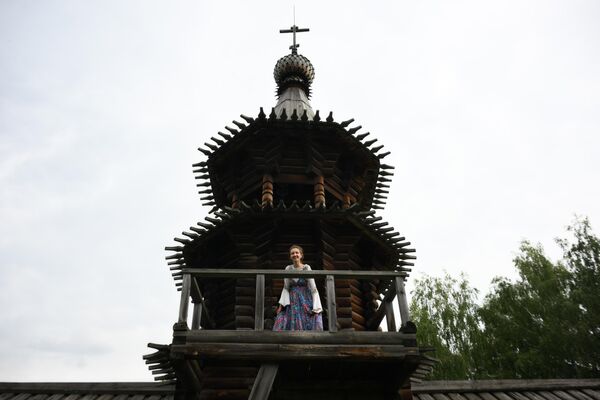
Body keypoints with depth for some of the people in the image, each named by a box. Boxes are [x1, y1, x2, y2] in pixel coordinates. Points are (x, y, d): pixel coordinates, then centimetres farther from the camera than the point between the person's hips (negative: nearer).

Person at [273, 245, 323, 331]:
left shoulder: (306, 268, -6)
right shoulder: (288, 269, 3)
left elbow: (313, 288, -7)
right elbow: (286, 288, 9)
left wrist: (316, 307, -13)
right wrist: (281, 304, -1)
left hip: (306, 300, -2)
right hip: (292, 302, 3)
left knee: (309, 326, -10)